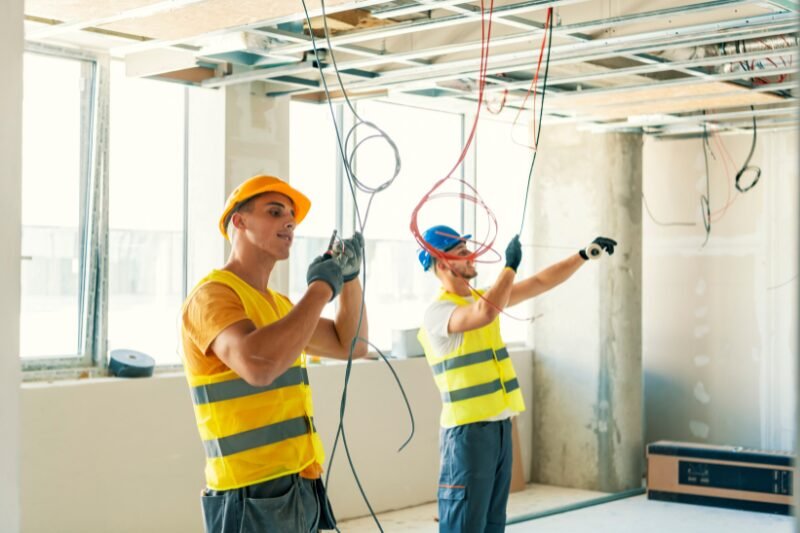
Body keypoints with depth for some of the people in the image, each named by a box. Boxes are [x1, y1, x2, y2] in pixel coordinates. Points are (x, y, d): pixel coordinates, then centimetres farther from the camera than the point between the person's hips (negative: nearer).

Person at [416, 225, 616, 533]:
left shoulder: (482, 297, 12)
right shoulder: (438, 311, -14)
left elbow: (540, 283, 16)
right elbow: (485, 314, -33)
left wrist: (585, 254, 11)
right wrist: (510, 266, -23)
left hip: (500, 426, 8)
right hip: (467, 430, -8)